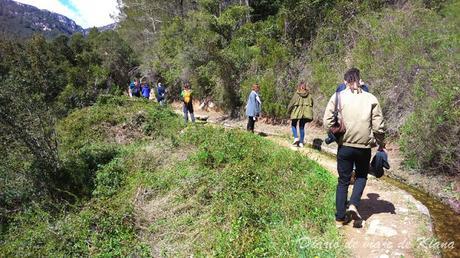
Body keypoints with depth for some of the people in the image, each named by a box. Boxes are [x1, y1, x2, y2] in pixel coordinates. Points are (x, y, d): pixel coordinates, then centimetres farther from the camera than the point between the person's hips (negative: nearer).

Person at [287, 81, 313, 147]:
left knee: (293, 125, 17)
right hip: (305, 113, 4)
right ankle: (301, 142, 15)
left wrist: (289, 111, 8)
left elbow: (292, 103, -7)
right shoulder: (309, 95, 2)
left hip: (297, 112, -3)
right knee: (302, 127, 14)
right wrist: (310, 115, 17)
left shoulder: (297, 94, -10)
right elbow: (311, 104, 7)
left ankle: (296, 138, -1)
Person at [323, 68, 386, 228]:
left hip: (344, 146, 0)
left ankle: (340, 218, 18)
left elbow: (327, 122, -10)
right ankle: (353, 205, 4)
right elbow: (379, 126, -1)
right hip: (364, 147, 1)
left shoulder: (338, 96, -4)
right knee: (361, 176, 24)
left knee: (343, 181, 12)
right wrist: (381, 144, 13)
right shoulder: (371, 98, -1)